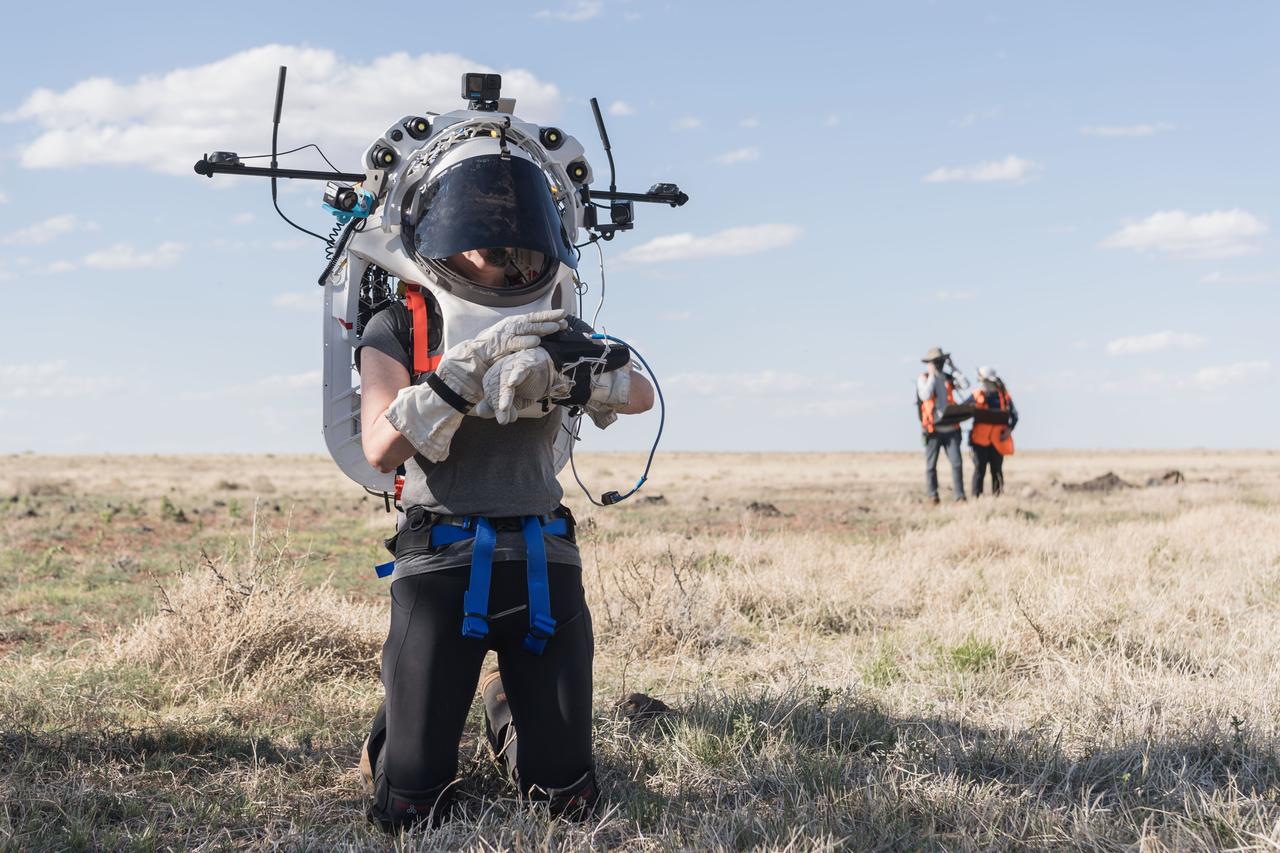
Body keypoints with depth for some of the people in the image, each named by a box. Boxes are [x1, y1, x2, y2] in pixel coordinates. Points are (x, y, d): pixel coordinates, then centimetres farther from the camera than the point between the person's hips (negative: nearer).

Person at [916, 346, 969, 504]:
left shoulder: (948, 377, 11)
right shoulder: (923, 379, -2)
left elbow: (965, 384, -4)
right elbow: (925, 395, -20)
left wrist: (953, 368, -3)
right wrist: (932, 375, -13)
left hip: (951, 427, 3)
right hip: (933, 429, -3)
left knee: (957, 462, -3)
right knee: (931, 465, 2)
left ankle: (959, 495, -1)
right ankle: (932, 495, 9)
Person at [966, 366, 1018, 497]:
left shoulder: (1003, 395, 2)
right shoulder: (977, 395, 1)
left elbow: (1014, 415, 7)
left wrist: (1009, 429, -7)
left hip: (997, 440, 1)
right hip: (980, 440, -1)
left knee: (997, 470, 8)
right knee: (979, 469, -5)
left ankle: (997, 495, 15)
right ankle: (976, 496, -4)